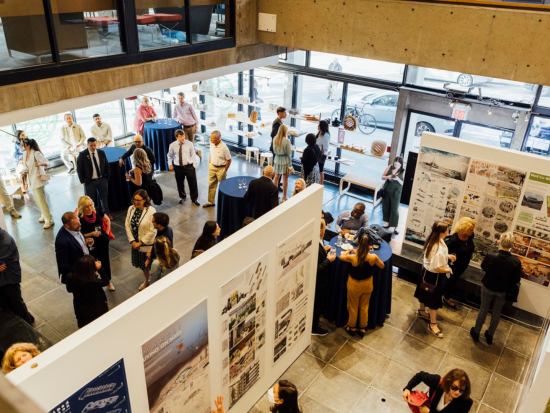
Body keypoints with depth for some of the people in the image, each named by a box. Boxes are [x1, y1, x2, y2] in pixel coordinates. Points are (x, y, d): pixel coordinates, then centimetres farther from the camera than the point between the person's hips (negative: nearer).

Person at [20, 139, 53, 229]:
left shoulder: (36, 154, -17)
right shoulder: (25, 154, 6)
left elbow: (47, 162, -22)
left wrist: (40, 164, -42)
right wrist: (25, 171, -2)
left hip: (37, 179, -8)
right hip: (31, 180, 8)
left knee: (41, 199, -7)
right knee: (37, 199, 16)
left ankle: (49, 220, -1)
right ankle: (44, 215, 32)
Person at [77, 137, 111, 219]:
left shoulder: (101, 153, -1)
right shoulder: (83, 155, -11)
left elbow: (106, 165, 9)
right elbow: (79, 169, -7)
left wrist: (106, 177, 3)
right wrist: (83, 181, -9)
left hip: (102, 179, 3)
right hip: (89, 181, -3)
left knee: (104, 197, 17)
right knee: (90, 200, 7)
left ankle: (106, 212, 35)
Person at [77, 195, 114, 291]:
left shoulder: (97, 212, -11)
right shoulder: (80, 218, -21)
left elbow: (107, 220, 8)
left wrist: (107, 233, 2)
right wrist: (91, 234, -25)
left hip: (103, 242, 4)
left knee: (105, 261, 21)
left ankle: (108, 281, 42)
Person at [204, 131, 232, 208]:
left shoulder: (224, 147, -26)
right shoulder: (211, 144, -7)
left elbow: (229, 160, -15)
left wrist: (224, 171, -7)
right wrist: (209, 164, 10)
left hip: (221, 169, -6)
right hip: (212, 167, 6)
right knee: (211, 185, 14)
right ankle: (211, 202, 28)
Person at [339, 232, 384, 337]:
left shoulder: (353, 258, -30)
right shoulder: (373, 257, -26)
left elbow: (341, 256, -7)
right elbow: (382, 266, -3)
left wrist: (349, 251, 9)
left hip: (354, 285, -2)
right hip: (367, 285, 2)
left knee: (353, 307, 22)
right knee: (364, 307, 24)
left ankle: (352, 327, 43)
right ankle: (362, 329, 41)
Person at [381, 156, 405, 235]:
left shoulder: (404, 171, -13)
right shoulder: (390, 167, -5)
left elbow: (404, 183, -12)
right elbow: (382, 177, 3)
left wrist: (398, 179, -28)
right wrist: (387, 177, -18)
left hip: (396, 192, -4)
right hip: (387, 190, 4)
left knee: (395, 209, -2)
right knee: (386, 206, 13)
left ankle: (395, 227, 5)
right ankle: (387, 222, 32)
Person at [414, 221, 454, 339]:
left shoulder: (433, 239, -9)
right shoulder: (438, 249, -38)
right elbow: (438, 268, -31)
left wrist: (448, 256, 1)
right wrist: (448, 270, -13)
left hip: (426, 272, 9)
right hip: (434, 276, -9)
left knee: (425, 293, 29)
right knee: (434, 299, 8)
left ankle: (421, 311, 53)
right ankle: (433, 325, 24)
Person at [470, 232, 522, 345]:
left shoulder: (490, 256, -28)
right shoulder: (516, 261, -26)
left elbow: (483, 267, -7)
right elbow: (516, 279, -13)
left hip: (488, 287, -1)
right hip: (502, 291, 1)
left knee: (483, 310, 19)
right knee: (496, 313, 21)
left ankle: (476, 333, 35)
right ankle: (490, 336, 38)